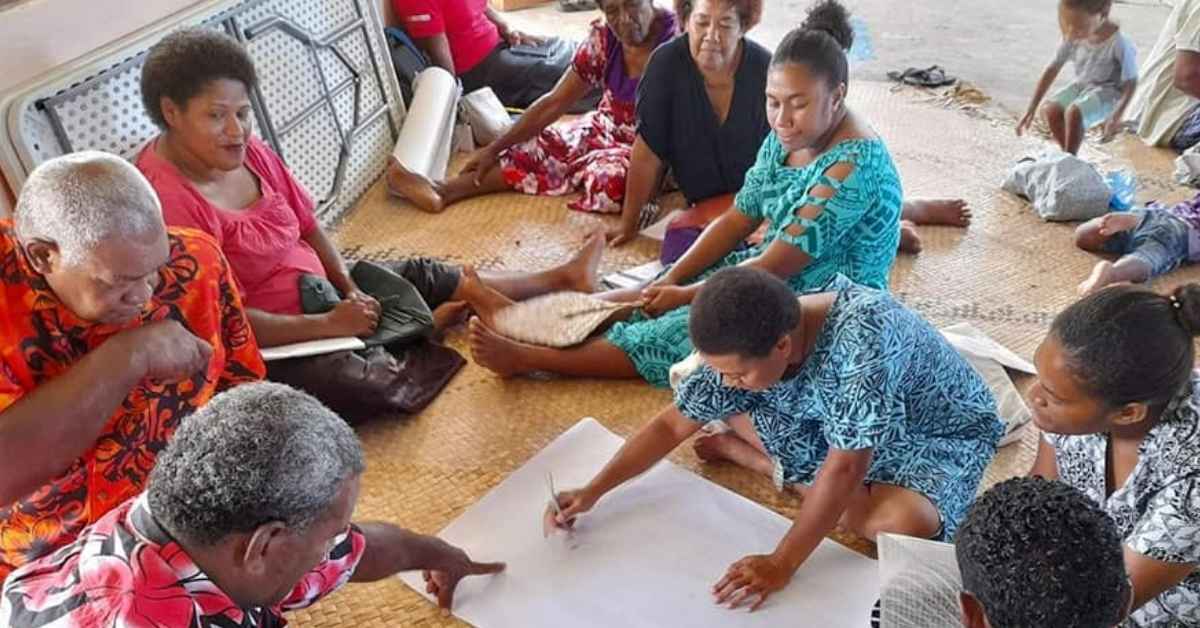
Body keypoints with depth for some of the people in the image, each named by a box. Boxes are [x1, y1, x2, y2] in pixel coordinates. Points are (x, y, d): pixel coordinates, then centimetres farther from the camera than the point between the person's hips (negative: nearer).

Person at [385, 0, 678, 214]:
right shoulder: (603, 38, -8)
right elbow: (555, 102, -4)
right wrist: (495, 148, -4)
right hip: (608, 128, 5)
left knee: (610, 174, -34)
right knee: (538, 148, -13)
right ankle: (443, 189, -20)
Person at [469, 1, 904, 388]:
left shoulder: (853, 166, -28)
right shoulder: (786, 138, -1)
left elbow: (775, 266, -27)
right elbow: (738, 219, 3)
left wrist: (685, 295, -19)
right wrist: (673, 278, -7)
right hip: (778, 274, 8)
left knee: (675, 330, -18)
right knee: (653, 297, -4)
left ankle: (526, 357, -13)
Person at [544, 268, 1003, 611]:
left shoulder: (861, 336, -42)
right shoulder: (744, 347, -20)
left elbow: (845, 469, -38)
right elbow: (673, 424, -10)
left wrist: (781, 564, -34)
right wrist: (593, 491, -17)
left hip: (938, 434, -4)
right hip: (833, 424, 4)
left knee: (902, 522, -35)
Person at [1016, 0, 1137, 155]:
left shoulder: (1119, 42, -22)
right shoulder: (1072, 37, -9)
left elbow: (1130, 83, -14)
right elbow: (1052, 69, -3)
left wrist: (1117, 116, -26)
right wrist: (1031, 109, -6)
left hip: (1109, 91, -5)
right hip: (1081, 85, 5)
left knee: (1074, 112, -34)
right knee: (1050, 110, -23)